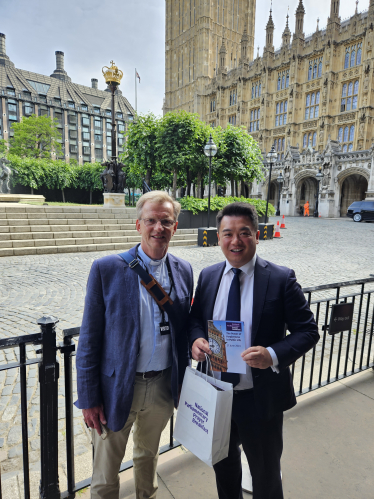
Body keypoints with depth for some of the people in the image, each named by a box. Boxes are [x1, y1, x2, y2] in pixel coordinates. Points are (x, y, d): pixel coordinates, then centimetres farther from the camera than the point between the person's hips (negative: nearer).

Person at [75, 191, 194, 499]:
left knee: (148, 454, 29)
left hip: (164, 387, 4)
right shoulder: (106, 269, -15)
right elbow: (89, 339, -11)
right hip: (116, 388, -3)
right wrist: (89, 398, -9)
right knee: (106, 472, 17)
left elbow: (184, 329, 5)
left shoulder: (184, 271, -4)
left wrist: (183, 381, 7)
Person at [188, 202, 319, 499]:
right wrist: (196, 339, -15)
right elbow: (196, 318, 7)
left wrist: (273, 355, -30)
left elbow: (308, 331, -13)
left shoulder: (281, 279, -15)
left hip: (261, 399, -3)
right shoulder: (207, 276, -3)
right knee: (223, 464, 30)